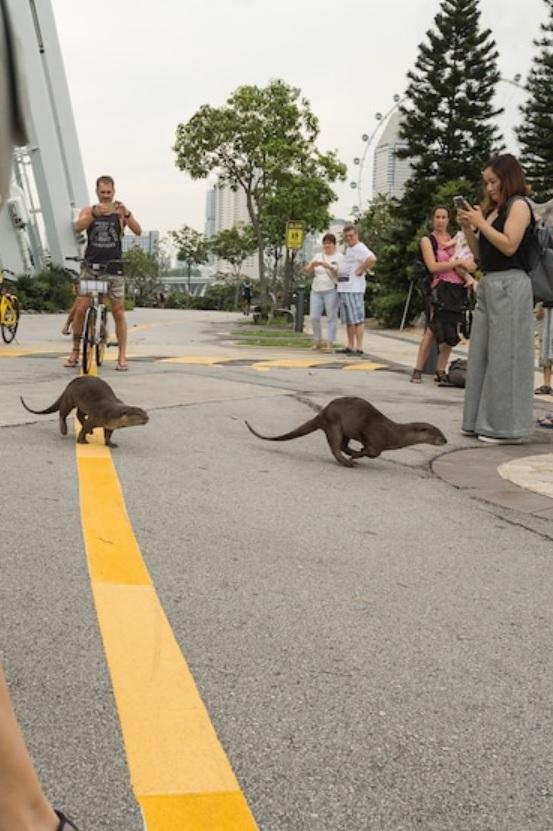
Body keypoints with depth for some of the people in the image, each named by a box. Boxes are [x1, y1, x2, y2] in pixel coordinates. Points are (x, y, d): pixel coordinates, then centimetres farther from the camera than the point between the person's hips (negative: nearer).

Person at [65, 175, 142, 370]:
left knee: (118, 313, 0)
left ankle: (122, 356, 6)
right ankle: (75, 352, 8)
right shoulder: (89, 211, 4)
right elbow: (77, 228, -15)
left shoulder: (120, 212, 2)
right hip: (91, 267, 1)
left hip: (113, 268, 0)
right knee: (80, 309, -5)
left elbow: (138, 231, -13)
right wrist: (94, 213, -30)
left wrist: (127, 214, -30)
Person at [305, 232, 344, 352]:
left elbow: (340, 273, -12)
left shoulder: (339, 257, 1)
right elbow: (307, 271, 7)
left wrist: (329, 266, -28)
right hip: (316, 291, 5)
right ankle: (317, 341, 15)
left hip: (331, 291, -4)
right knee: (314, 317, 1)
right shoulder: (318, 256, 13)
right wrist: (312, 265, -15)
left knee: (331, 317, -5)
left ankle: (329, 343, -2)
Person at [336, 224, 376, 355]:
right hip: (343, 288, 10)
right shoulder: (348, 248, 20)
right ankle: (350, 346, 19)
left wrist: (361, 270, -19)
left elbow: (372, 259, -28)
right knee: (348, 320, 13)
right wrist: (339, 270, 20)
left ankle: (359, 348, -10)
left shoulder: (360, 248, -10)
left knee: (357, 319, -9)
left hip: (354, 288, -10)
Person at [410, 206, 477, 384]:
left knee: (451, 332, 3)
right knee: (433, 331, -10)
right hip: (440, 289, -5)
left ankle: (440, 372, 9)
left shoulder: (455, 239, 16)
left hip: (459, 289, 5)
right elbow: (433, 266, -10)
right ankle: (417, 370, -5)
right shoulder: (427, 240, 3)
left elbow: (466, 263, 5)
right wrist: (459, 263, -11)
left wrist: (469, 277, -16)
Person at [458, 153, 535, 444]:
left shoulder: (519, 205, -4)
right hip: (489, 284, 9)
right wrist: (467, 228, 6)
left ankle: (507, 426, -1)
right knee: (482, 355, 10)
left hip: (510, 285, -9)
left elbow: (509, 246, -16)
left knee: (505, 357, -7)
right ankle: (483, 421, 17)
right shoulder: (492, 209, 19)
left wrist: (481, 223, -11)